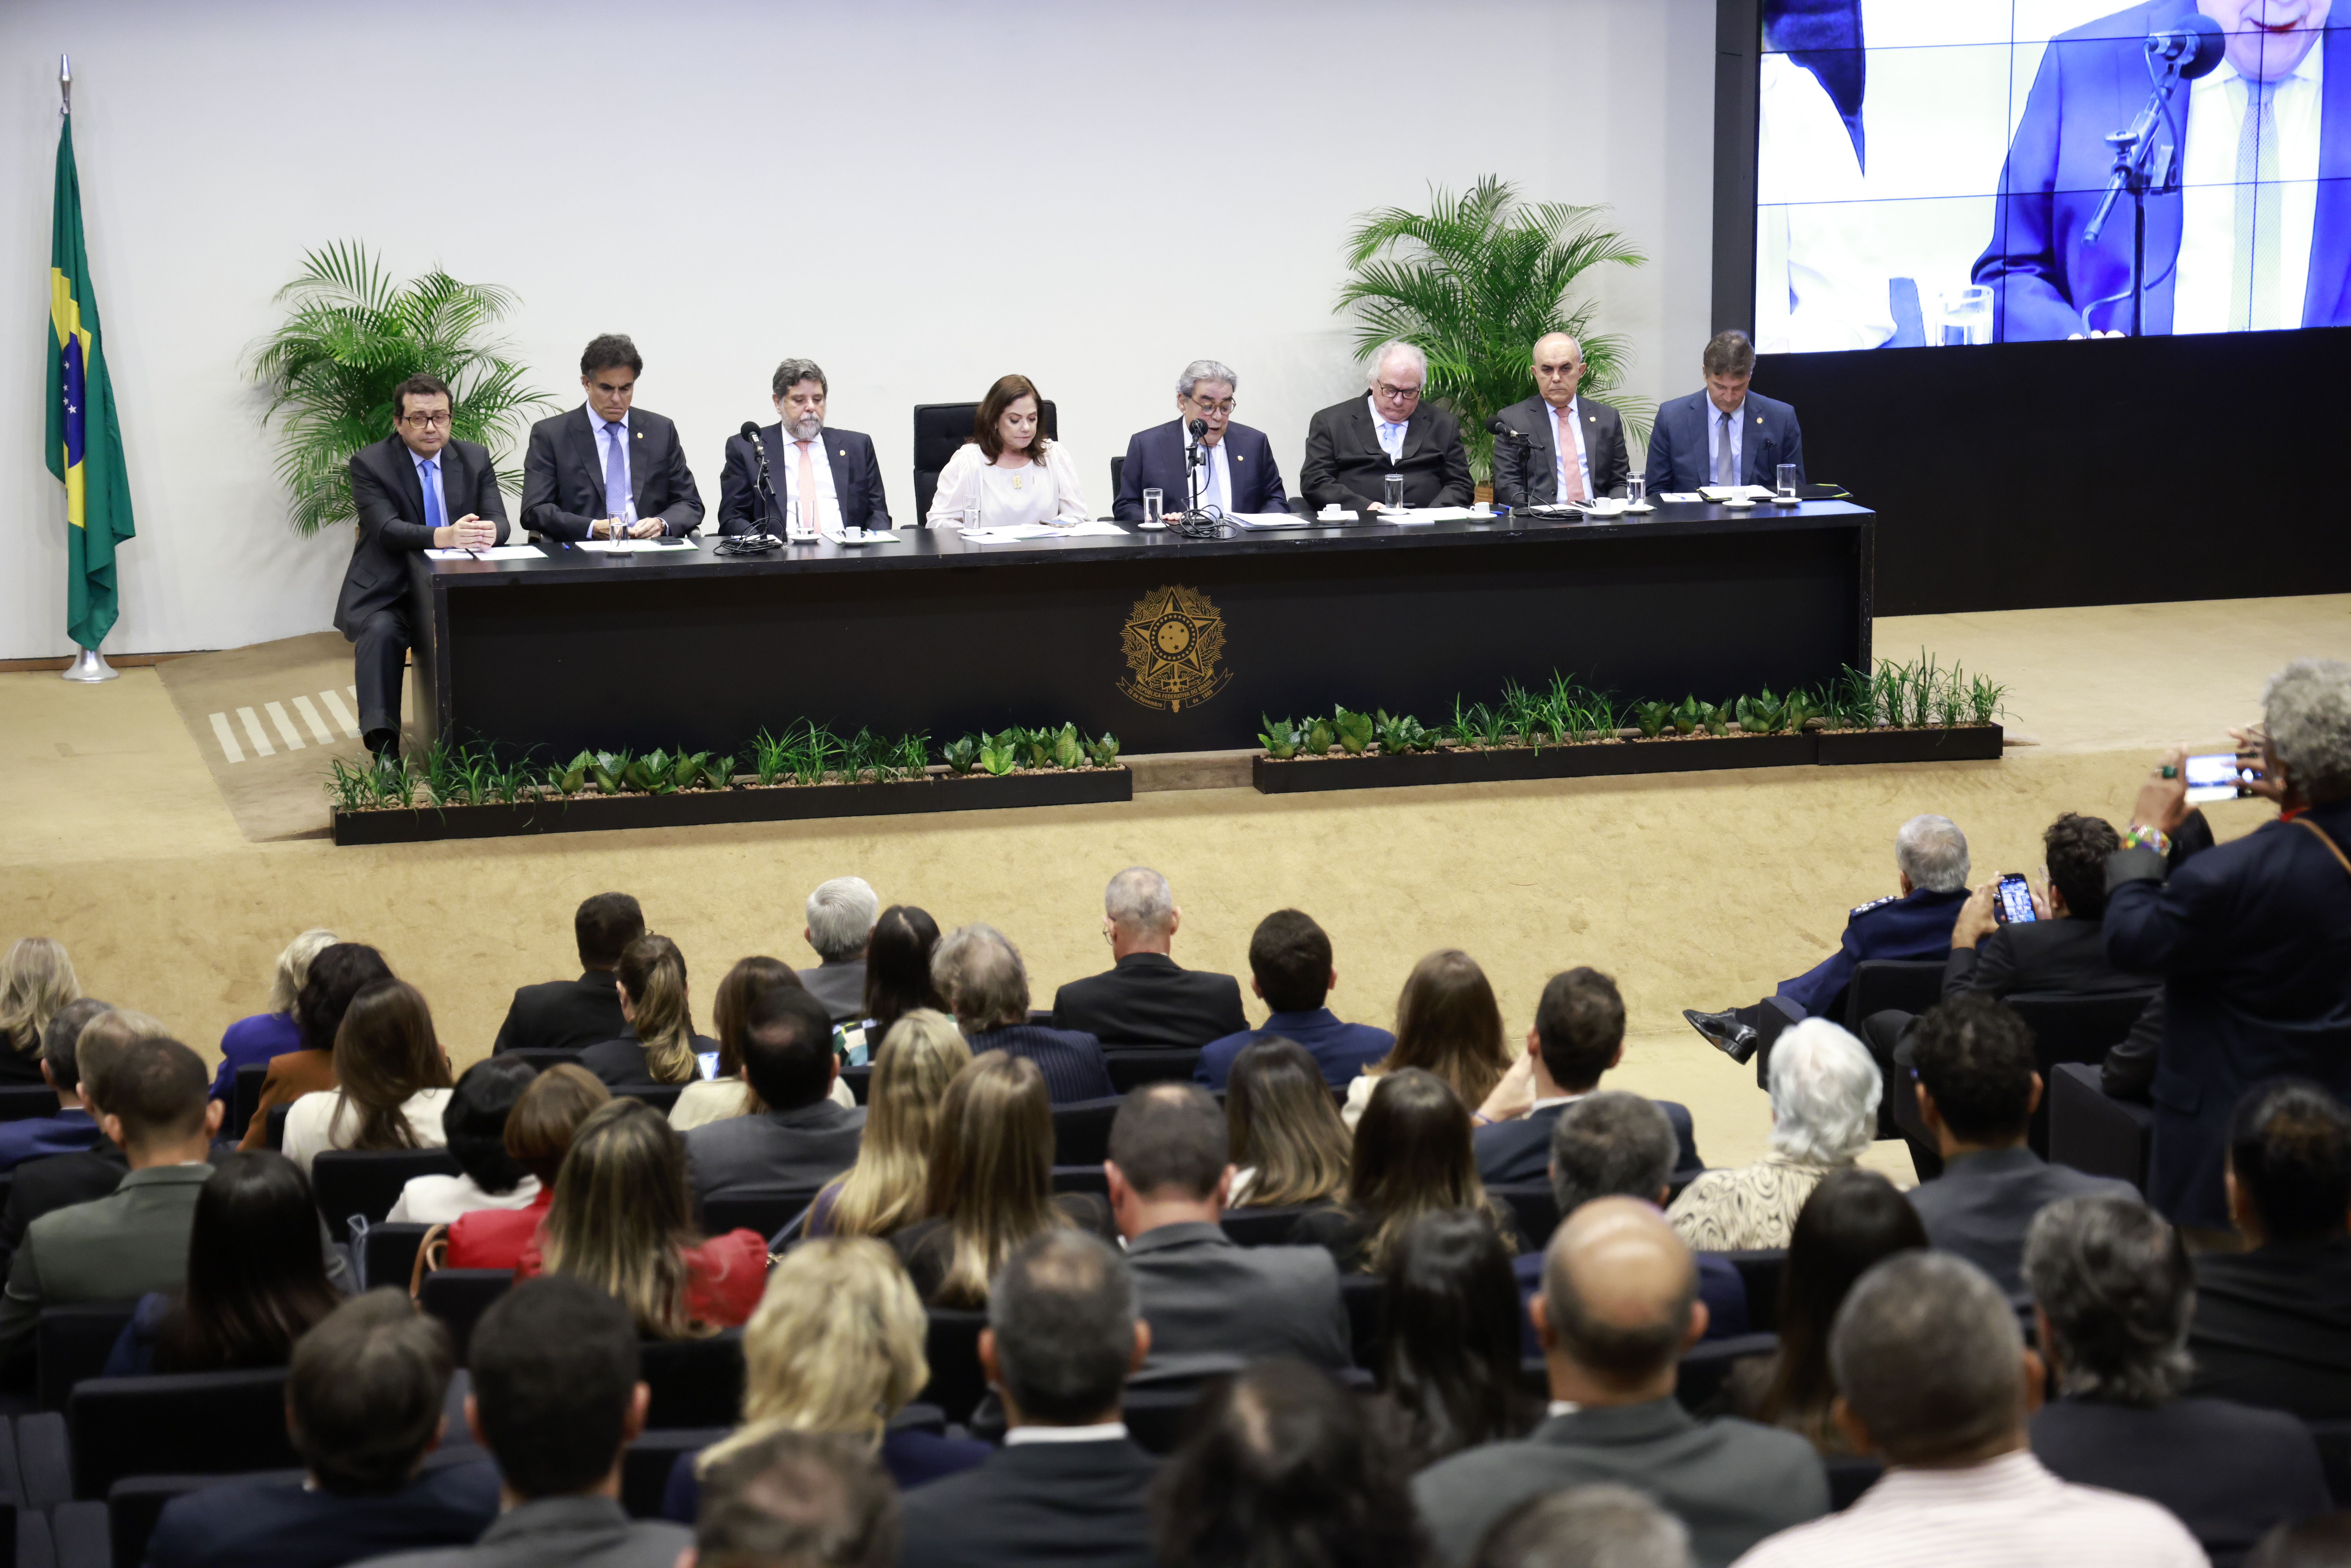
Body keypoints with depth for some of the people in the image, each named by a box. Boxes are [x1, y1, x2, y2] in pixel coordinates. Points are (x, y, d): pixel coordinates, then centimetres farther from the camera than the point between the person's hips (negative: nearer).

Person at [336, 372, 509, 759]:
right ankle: (384, 748, -36)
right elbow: (387, 529, -19)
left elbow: (499, 520, -2)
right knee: (381, 632, -34)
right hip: (388, 593, -3)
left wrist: (490, 532, -29)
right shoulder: (370, 464, -5)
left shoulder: (476, 459, 7)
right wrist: (444, 537, -38)